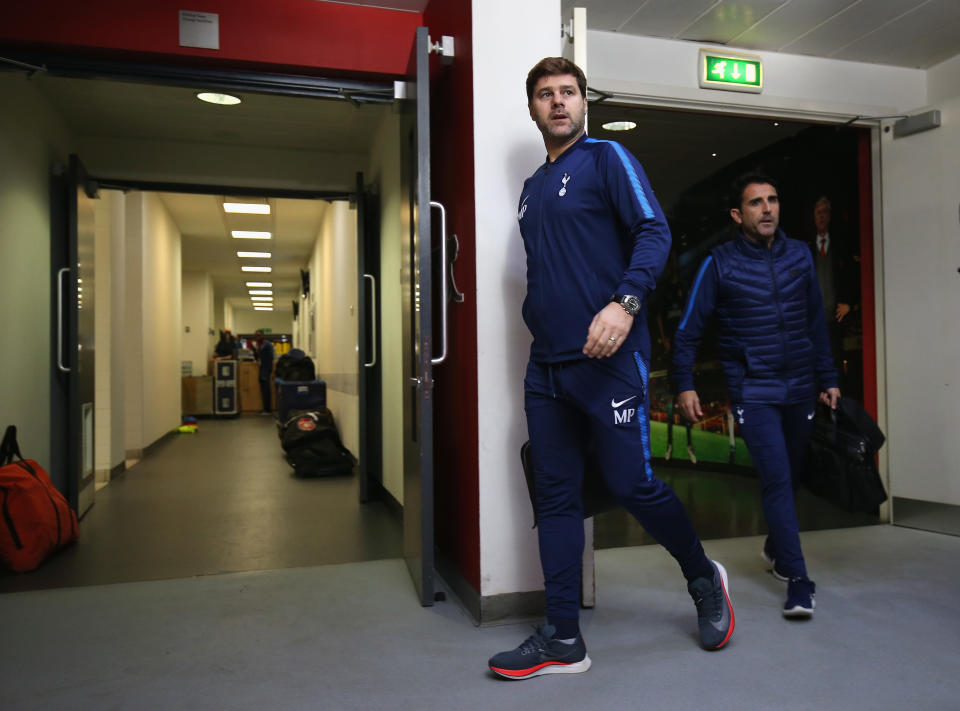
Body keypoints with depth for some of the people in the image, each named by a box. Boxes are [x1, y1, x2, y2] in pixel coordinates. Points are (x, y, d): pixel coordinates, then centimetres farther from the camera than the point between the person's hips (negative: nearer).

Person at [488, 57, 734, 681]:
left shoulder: (606, 158, 2)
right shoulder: (532, 189, 21)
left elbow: (654, 232, -10)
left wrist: (625, 302, -25)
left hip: (608, 358, -7)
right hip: (547, 366, 7)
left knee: (631, 484, -3)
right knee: (556, 497, 6)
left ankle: (704, 579, 27)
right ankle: (563, 640, 15)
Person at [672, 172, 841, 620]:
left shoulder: (799, 255, 7)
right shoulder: (720, 264, -5)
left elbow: (816, 323, 13)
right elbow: (688, 329, -5)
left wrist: (827, 378, 12)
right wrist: (684, 385, -13)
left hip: (800, 388, 5)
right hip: (753, 391, -4)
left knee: (789, 474, 16)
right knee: (776, 478, -10)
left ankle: (776, 549, 38)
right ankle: (798, 581, -2)